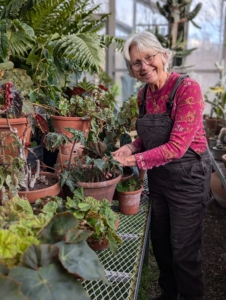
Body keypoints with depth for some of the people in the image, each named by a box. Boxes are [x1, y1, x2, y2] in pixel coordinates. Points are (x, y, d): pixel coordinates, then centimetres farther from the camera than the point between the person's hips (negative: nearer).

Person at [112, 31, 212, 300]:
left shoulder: (187, 88, -20)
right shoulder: (144, 95, 1)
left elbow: (177, 146, -25)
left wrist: (134, 160, -27)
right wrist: (131, 147, -9)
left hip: (187, 177, -7)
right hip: (158, 176, 7)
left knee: (183, 251, 7)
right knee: (160, 243, 20)